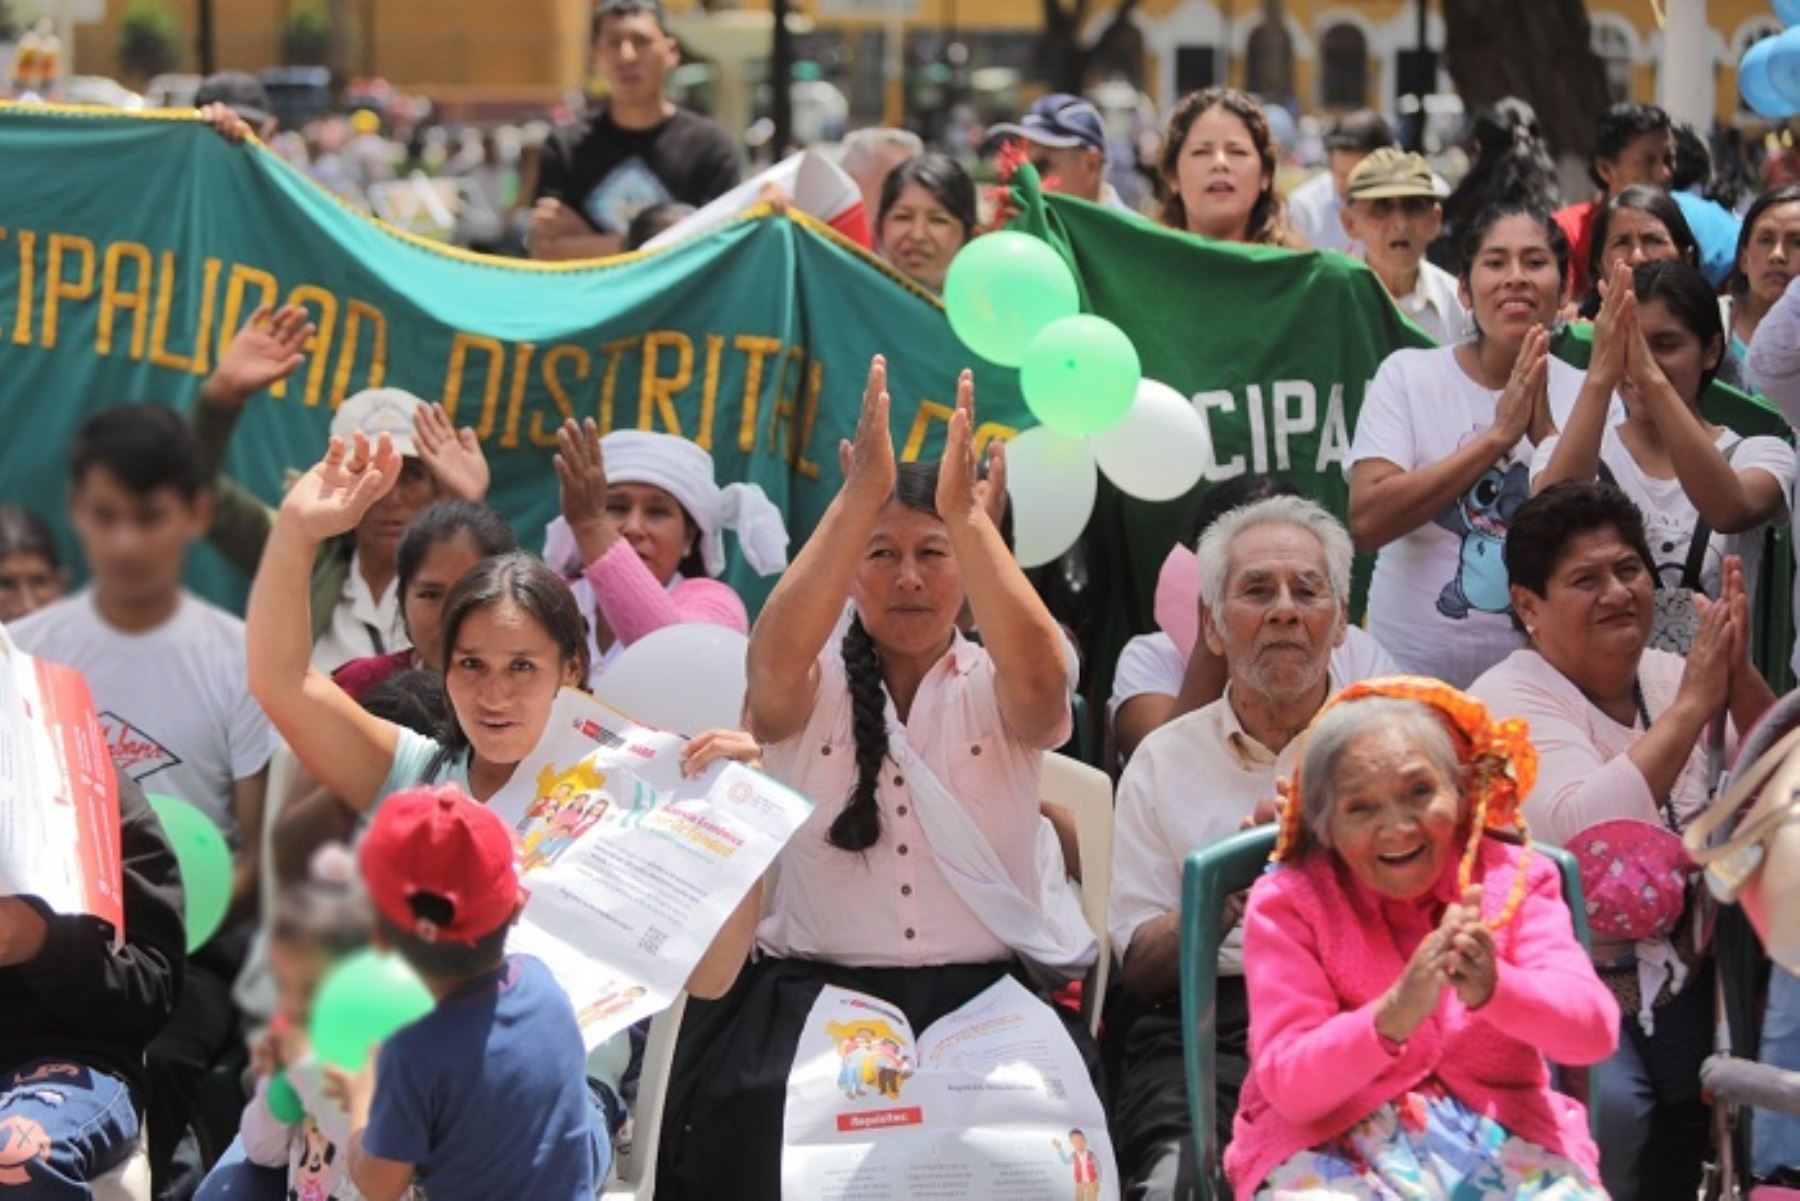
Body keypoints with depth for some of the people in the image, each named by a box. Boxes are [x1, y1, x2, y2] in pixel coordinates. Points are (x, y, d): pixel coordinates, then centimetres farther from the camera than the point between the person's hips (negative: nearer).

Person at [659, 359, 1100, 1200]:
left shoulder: (994, 691, 11)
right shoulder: (811, 689, 11)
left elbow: (1041, 675, -15)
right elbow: (775, 657, -15)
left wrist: (964, 511, -22)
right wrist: (859, 496, -21)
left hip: (987, 993, 0)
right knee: (746, 1115, -33)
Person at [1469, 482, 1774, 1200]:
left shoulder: (1672, 677, 11)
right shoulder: (1509, 702, -6)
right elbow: (1582, 832, -24)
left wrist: (1741, 678, -14)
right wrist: (1692, 706, -19)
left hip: (1679, 973, 5)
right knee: (1608, 1103, -32)